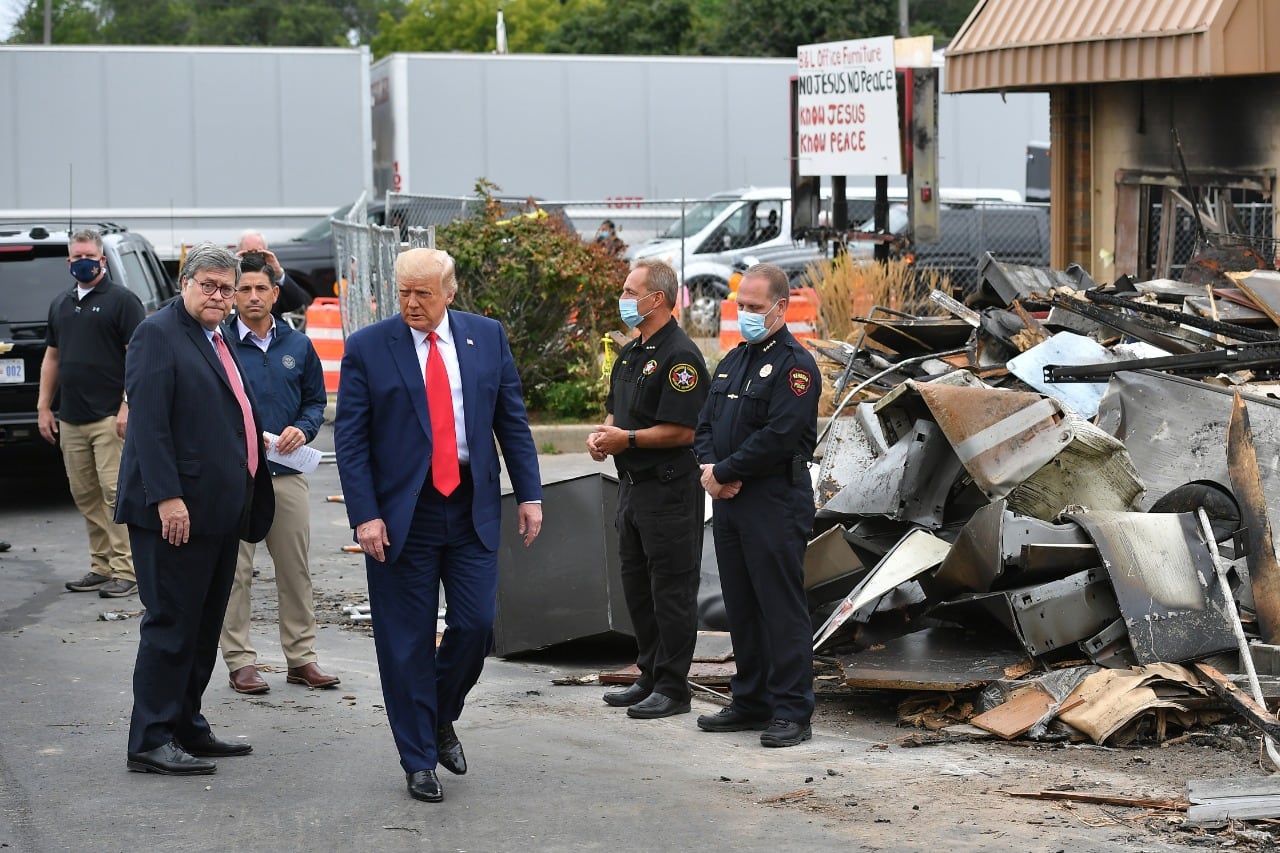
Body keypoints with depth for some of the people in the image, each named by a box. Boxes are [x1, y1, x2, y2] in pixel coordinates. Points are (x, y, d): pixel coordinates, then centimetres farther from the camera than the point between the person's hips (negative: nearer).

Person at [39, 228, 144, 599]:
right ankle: (102, 566, 15)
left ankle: (126, 570, -7)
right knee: (85, 495, 8)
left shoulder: (122, 300, -3)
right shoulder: (61, 304, 18)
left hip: (109, 416, -7)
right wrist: (44, 407, 15)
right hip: (70, 420, 7)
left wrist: (128, 406, -16)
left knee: (115, 492, -9)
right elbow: (52, 357, 22)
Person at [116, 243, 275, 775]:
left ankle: (187, 728, 21)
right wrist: (167, 497, -25)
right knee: (171, 624, -7)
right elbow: (148, 422, -19)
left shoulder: (216, 341, 18)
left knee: (203, 626, 13)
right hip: (176, 511, -9)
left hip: (218, 510, 9)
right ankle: (151, 742, -3)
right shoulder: (158, 334, -10)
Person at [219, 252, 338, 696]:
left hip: (288, 474, 4)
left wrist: (302, 429, -3)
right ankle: (240, 661, 6)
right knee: (235, 571, -1)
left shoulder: (298, 345, 9)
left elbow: (316, 400, 16)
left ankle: (301, 656, 16)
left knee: (296, 569, 8)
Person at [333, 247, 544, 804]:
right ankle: (419, 759, 14)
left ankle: (441, 719, 26)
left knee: (476, 624, -2)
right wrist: (365, 515, -12)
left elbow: (512, 420, 9)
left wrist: (528, 494, 3)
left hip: (472, 507, 2)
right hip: (403, 512, -2)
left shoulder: (487, 337, 5)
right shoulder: (367, 348, -4)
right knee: (408, 641, 2)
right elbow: (350, 439, -4)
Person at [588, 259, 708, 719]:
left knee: (671, 591, -3)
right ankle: (649, 677, 25)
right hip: (633, 487, 10)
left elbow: (681, 430, -20)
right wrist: (601, 435, 4)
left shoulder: (679, 356, -15)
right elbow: (616, 410, 24)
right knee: (638, 588, 15)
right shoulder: (630, 354, 15)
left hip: (669, 491, -10)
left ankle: (672, 688, 1)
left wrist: (628, 439, -19)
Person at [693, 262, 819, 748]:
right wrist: (709, 466, -3)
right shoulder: (734, 361, 18)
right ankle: (751, 702, 21)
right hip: (730, 503, 9)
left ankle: (791, 711, -3)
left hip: (775, 504, -9)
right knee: (741, 607, 13)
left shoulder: (794, 365, -10)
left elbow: (778, 438, -19)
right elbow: (707, 423, 17)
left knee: (781, 608, -6)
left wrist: (724, 471, -13)